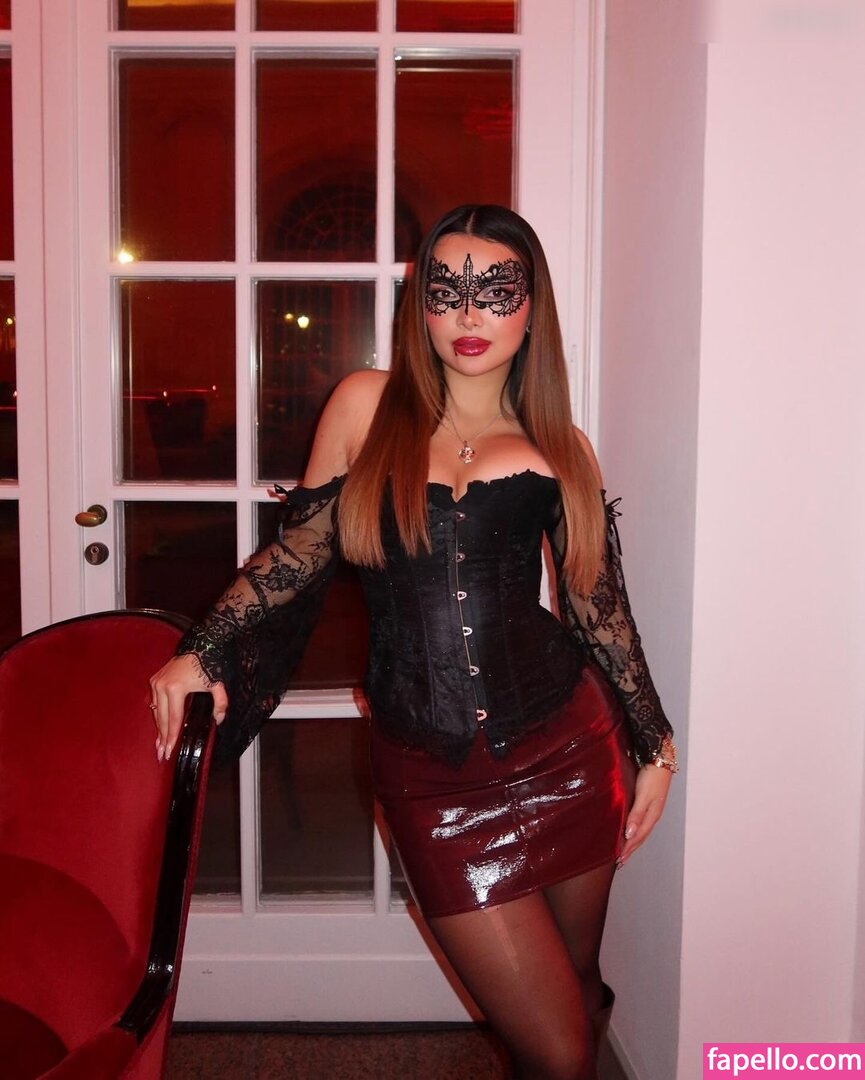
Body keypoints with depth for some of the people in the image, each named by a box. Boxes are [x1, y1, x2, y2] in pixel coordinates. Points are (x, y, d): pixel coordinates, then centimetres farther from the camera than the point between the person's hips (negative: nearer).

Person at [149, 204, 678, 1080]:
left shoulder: (560, 449, 6)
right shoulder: (368, 405, 3)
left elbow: (596, 603, 11)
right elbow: (299, 550, 6)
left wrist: (653, 742, 11)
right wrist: (201, 653, -2)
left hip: (564, 751, 2)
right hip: (429, 777, -2)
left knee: (575, 993, 15)